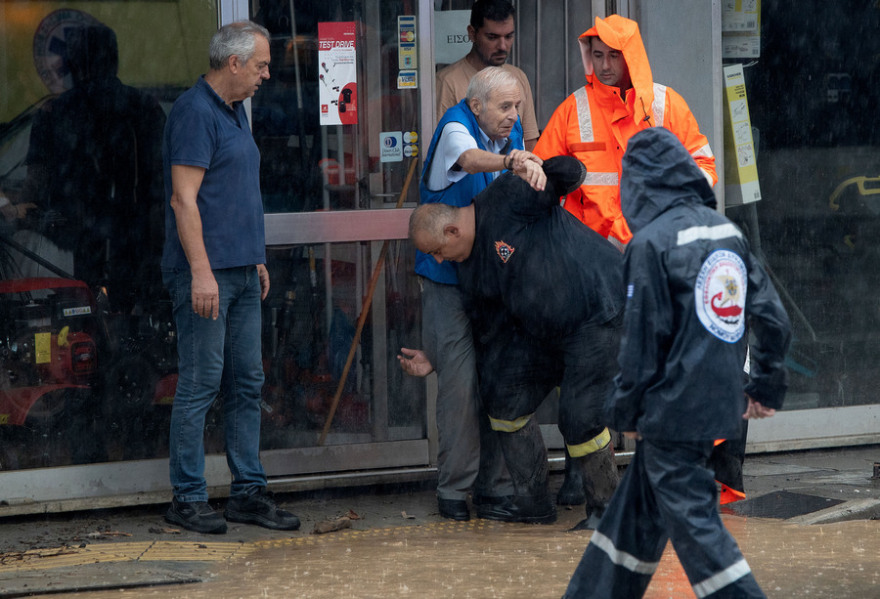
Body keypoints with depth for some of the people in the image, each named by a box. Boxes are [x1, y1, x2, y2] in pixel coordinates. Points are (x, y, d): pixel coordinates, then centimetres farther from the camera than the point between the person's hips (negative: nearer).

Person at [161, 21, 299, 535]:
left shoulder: (235, 112, 17)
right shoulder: (194, 112, -12)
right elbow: (184, 198, -18)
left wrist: (256, 259, 21)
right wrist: (202, 272, -21)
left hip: (241, 272, 10)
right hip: (207, 274, -10)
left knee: (248, 382, 9)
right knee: (201, 383, -6)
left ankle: (249, 491, 14)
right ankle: (188, 498, -1)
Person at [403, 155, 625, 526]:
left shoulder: (507, 199, -19)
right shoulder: (470, 271, 6)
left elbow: (570, 173, -21)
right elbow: (488, 335, 14)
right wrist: (434, 362, 15)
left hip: (596, 311, -9)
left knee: (580, 417, -13)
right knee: (505, 397, 8)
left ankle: (605, 510, 5)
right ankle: (532, 502, 19)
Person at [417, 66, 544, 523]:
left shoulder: (512, 133, 7)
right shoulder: (455, 128, -13)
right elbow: (468, 159, -38)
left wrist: (533, 168, -9)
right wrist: (509, 161, -56)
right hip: (449, 280, -6)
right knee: (461, 379, -10)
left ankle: (494, 486, 10)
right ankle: (454, 489, -2)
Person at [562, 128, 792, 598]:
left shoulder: (651, 243, -15)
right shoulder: (727, 230, 6)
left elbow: (642, 339, -14)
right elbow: (772, 318, 9)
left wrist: (626, 412, -1)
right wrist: (766, 385, 21)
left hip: (673, 408, -8)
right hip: (718, 403, 8)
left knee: (692, 518, -2)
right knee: (639, 506, 19)